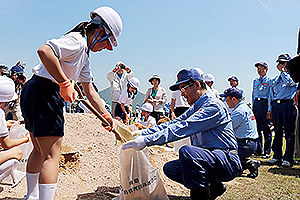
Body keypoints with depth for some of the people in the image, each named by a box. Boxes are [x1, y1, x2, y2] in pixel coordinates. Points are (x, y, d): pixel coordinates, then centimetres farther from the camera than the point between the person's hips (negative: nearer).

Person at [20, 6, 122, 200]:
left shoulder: (84, 56, 19)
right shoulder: (77, 41, -13)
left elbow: (90, 91, 20)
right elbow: (44, 51, -32)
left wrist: (106, 115, 16)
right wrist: (65, 83, -28)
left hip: (34, 96, 11)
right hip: (43, 93, -11)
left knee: (40, 151, 22)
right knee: (52, 156, -9)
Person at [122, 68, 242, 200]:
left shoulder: (212, 105, -18)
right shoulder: (196, 107, 14)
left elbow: (183, 128, -29)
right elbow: (174, 124, 7)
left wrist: (148, 140, -33)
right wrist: (142, 133, -4)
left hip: (228, 161, -10)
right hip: (209, 159, 10)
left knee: (186, 151, -33)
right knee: (170, 168, 2)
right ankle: (213, 186, 10)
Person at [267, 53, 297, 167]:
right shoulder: (275, 79, 22)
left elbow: (289, 82, -17)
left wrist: (282, 70, -4)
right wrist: (270, 109, 15)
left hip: (288, 105, -5)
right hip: (276, 105, 5)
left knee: (289, 133, -4)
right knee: (277, 131, 7)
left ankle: (288, 158, 1)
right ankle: (277, 155, 14)